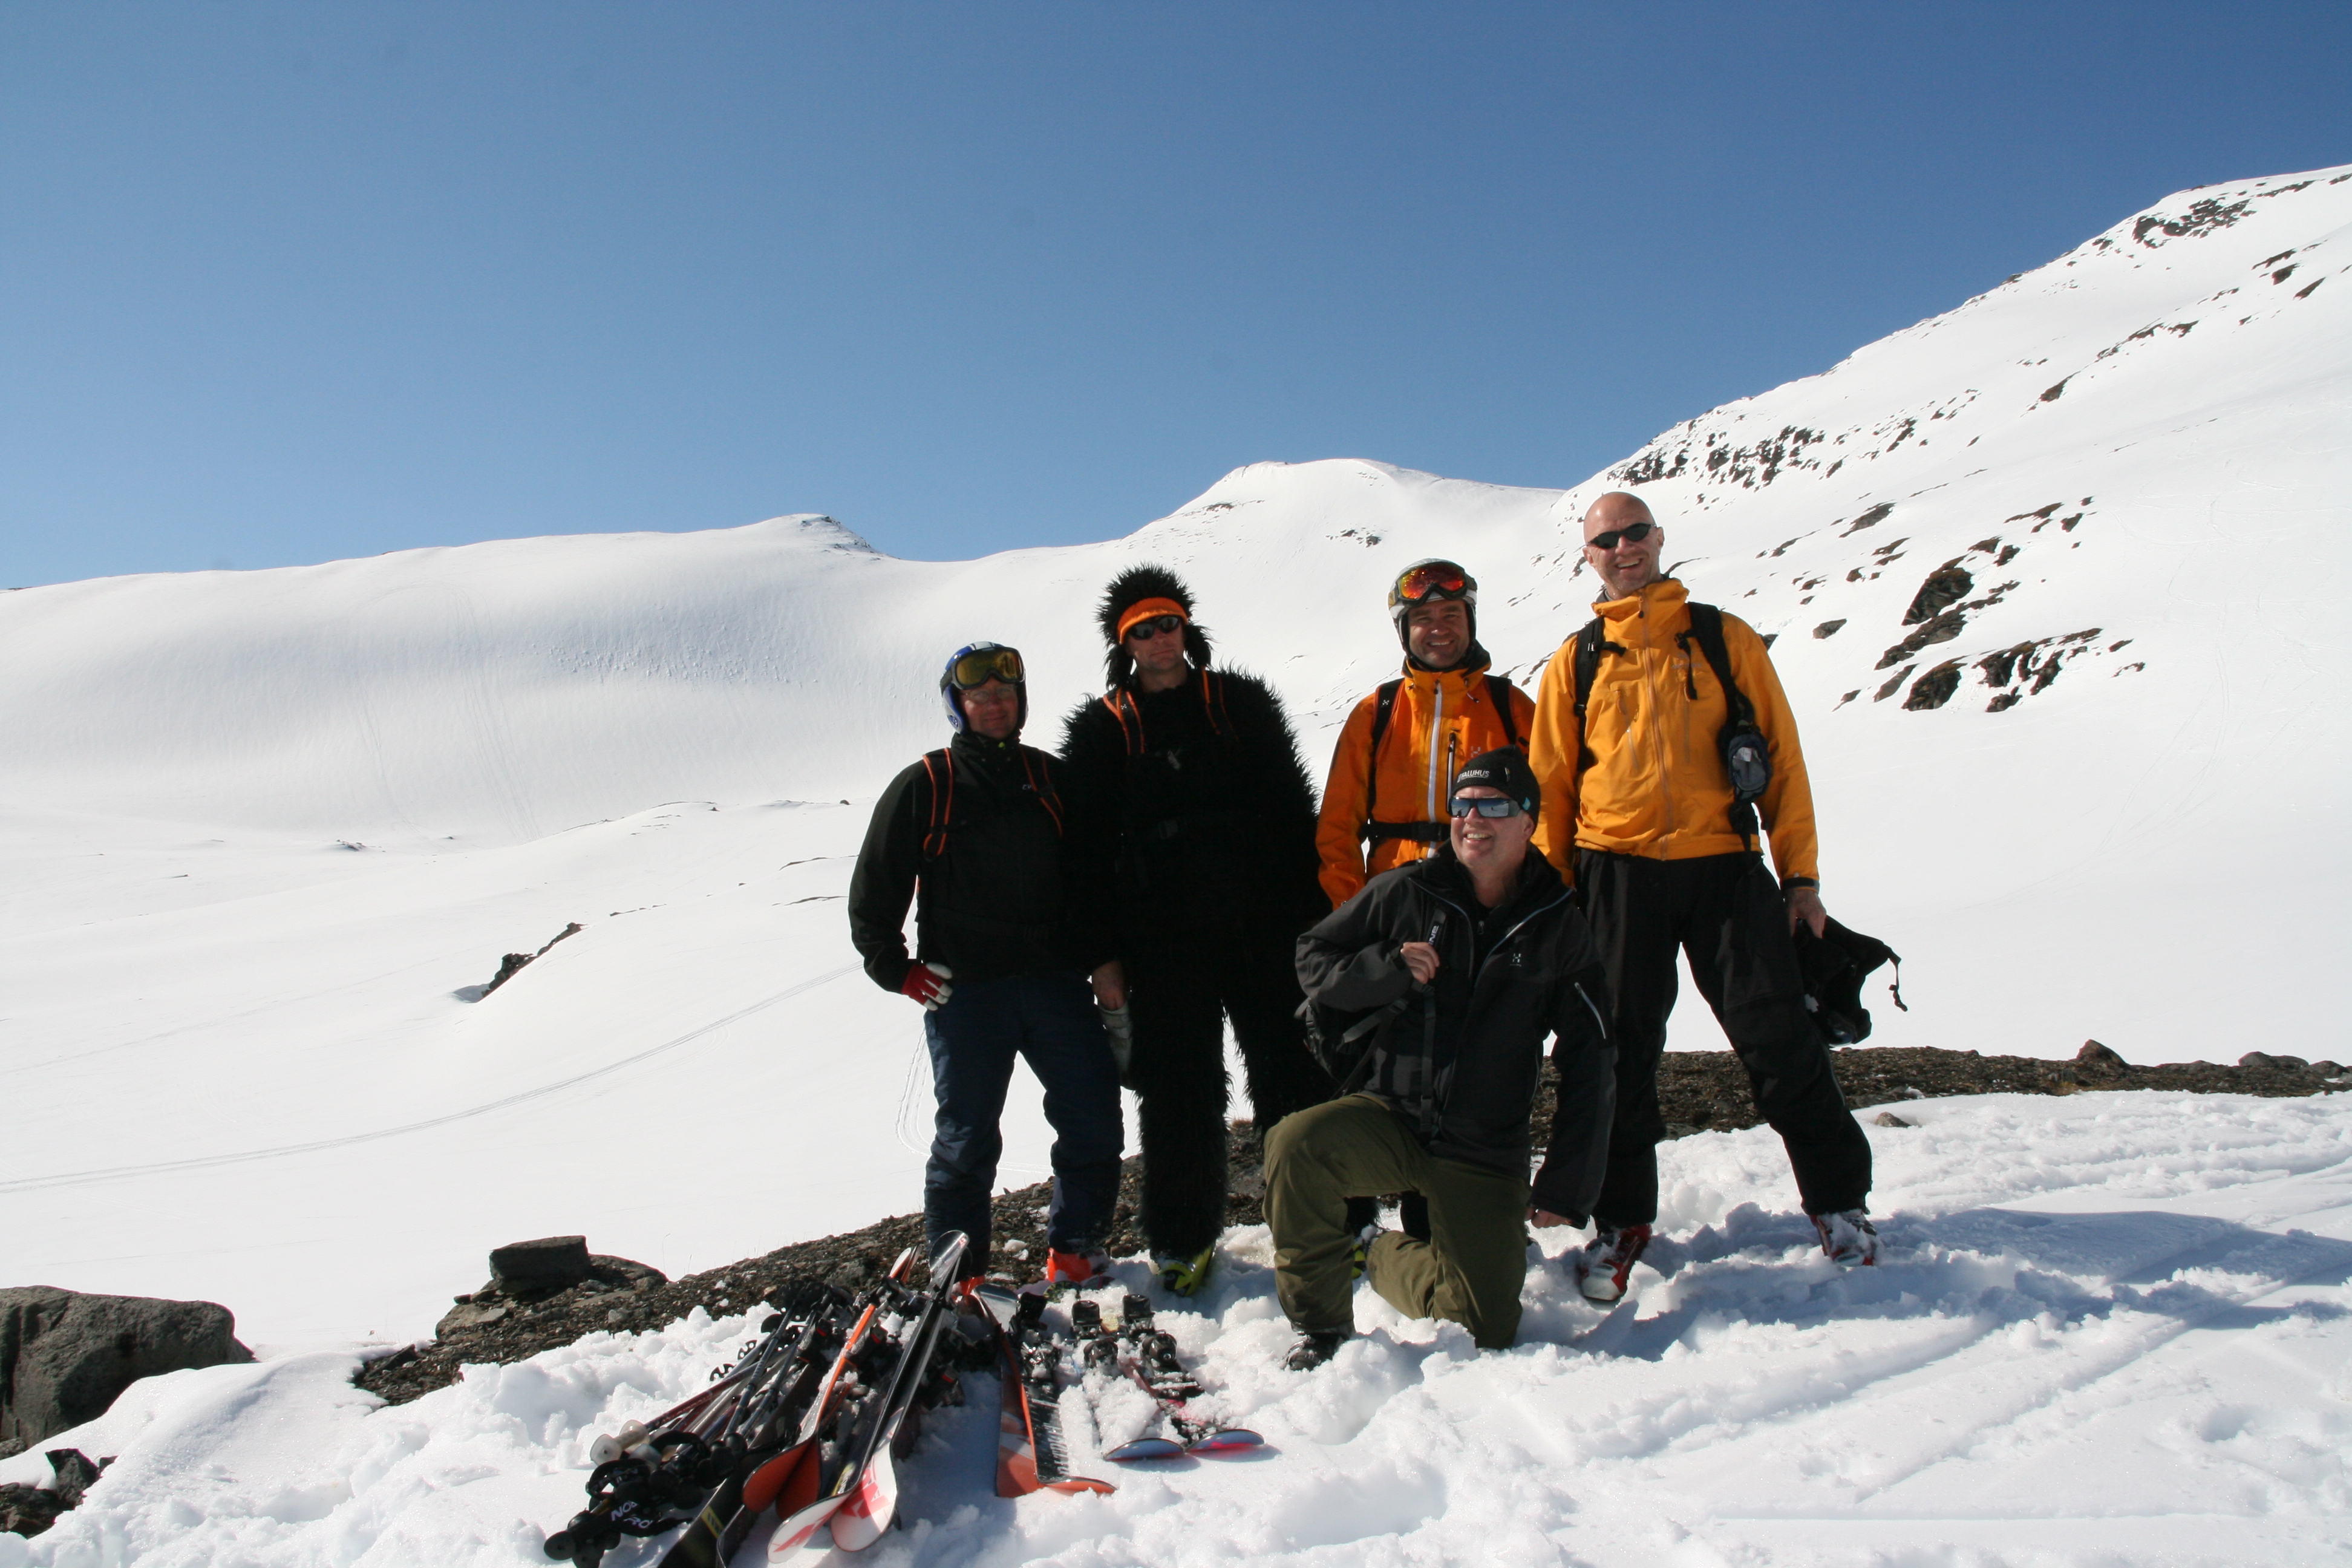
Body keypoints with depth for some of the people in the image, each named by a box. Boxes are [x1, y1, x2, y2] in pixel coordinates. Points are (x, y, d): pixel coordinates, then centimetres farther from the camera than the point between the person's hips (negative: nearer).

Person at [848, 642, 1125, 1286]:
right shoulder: (923, 787, 4)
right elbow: (873, 890, 7)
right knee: (967, 1137, 2)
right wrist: (897, 969, 1)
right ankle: (959, 1274, 18)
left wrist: (1100, 958, 11)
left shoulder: (1051, 778, 14)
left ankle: (1074, 1251, 18)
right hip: (964, 992, -3)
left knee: (1095, 1118, 0)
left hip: (1057, 984, 3)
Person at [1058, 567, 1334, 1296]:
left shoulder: (1244, 704, 10)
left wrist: (1306, 916, 0)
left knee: (1293, 1073, 4)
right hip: (1163, 941, -1)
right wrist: (1102, 953, -2)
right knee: (1179, 1093, 4)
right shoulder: (1100, 730, 7)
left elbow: (1292, 810, 8)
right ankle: (1183, 1239, 19)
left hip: (1262, 926, 1)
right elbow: (1088, 845, 5)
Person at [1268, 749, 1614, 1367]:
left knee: (1485, 1330, -1)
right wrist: (1388, 969, -15)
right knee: (1296, 1145, -32)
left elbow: (1589, 1067, 2)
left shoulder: (1559, 928, -1)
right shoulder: (1405, 893, -2)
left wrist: (1566, 1188, -3)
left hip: (1486, 1155, 1)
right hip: (1387, 1115, -1)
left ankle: (1390, 1258, 31)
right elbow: (1313, 957, 5)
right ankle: (1322, 1322, -9)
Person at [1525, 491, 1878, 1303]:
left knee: (1778, 1038, 0)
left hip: (1725, 867, 0)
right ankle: (1621, 1219, 20)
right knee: (1621, 1052, 5)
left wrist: (1800, 871, 1)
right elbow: (1551, 786, 9)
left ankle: (1837, 1199, 19)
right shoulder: (1576, 661, 10)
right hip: (1617, 876, 1)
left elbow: (1782, 757, 7)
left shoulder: (1726, 639, 9)